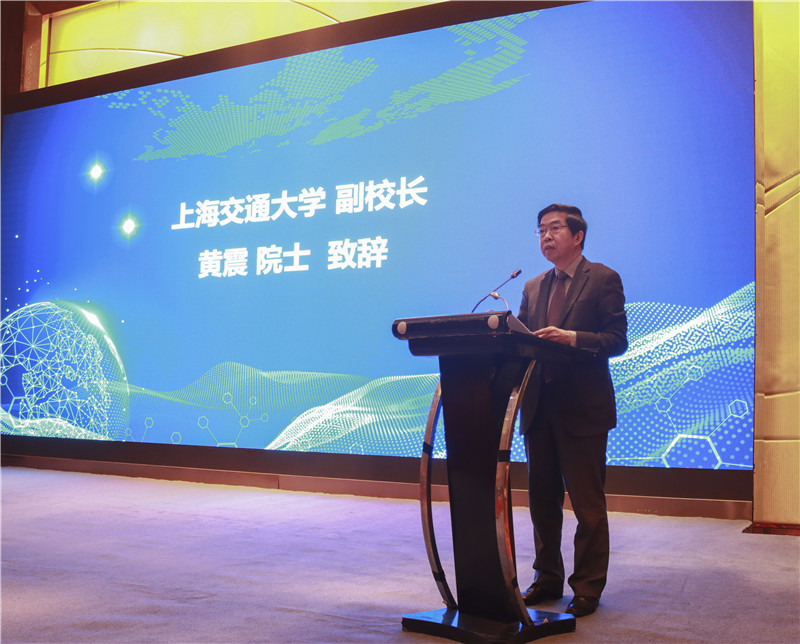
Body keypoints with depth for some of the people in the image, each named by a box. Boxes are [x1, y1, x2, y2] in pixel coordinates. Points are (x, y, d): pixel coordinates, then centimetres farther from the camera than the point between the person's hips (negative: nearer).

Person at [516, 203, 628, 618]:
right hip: (539, 407, 6)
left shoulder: (603, 280, 0)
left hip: (582, 409, -6)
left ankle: (588, 588, 11)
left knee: (587, 503, 0)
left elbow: (617, 339, -9)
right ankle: (547, 579, 25)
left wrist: (572, 338, -22)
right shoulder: (533, 288, 18)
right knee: (542, 500, 12)